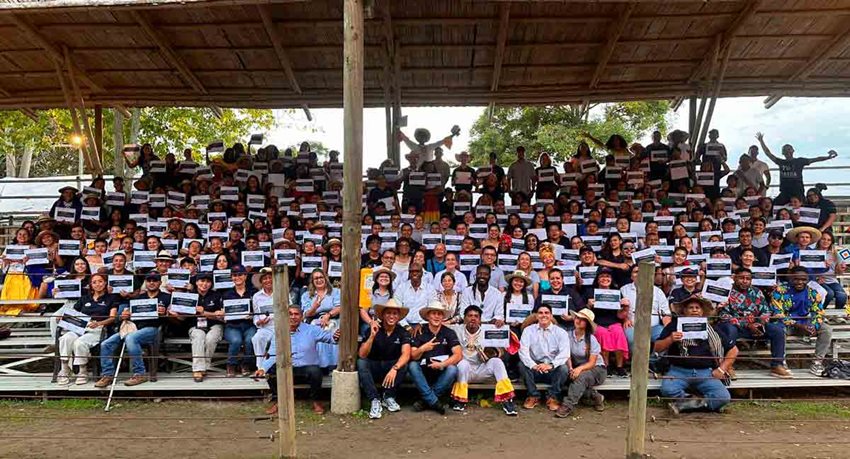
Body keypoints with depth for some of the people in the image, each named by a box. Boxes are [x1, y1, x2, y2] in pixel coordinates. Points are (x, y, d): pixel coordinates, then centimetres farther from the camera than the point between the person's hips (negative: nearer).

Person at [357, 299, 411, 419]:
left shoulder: (402, 333, -7)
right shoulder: (372, 330, -9)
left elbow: (406, 354, -24)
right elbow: (362, 355, -19)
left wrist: (394, 369, -42)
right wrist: (372, 335, -32)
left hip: (392, 367, 0)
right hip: (373, 368, 0)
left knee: (404, 364, -29)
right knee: (361, 363, -29)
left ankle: (388, 397, -14)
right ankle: (375, 400, -28)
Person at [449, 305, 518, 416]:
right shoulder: (457, 330, 1)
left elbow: (501, 351, 0)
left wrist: (494, 351, -20)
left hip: (481, 370, 2)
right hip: (463, 370, -2)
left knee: (497, 361, -24)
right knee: (463, 363, -34)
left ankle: (506, 400, -25)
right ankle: (460, 400, -20)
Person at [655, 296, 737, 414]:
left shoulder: (711, 329, 9)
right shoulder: (674, 325, 6)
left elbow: (733, 350, 16)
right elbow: (657, 348, 5)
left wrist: (721, 369, 6)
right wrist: (670, 340, -14)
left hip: (705, 372, 1)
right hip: (679, 370, -1)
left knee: (723, 397, -24)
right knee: (667, 390, -32)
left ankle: (684, 404, -10)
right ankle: (700, 402, -6)